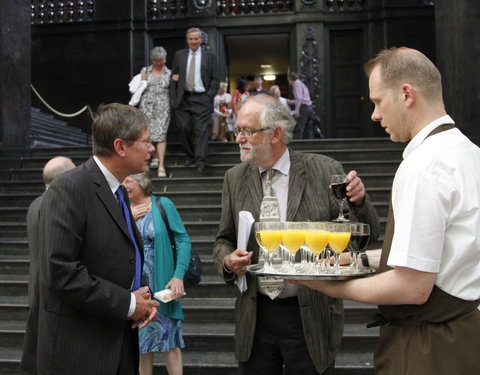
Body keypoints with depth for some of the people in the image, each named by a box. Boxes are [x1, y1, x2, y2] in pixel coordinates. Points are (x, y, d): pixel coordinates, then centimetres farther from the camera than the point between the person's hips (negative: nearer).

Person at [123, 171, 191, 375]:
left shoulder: (163, 205, -4)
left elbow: (183, 240, -6)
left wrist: (179, 276, -15)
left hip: (161, 285, -3)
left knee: (168, 339, 3)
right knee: (140, 339, 10)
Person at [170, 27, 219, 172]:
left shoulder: (209, 56, 6)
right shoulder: (179, 55, 11)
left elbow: (215, 79, 5)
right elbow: (173, 77, 11)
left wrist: (209, 96, -6)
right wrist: (173, 97, 3)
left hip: (202, 99, -2)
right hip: (183, 99, 2)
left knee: (202, 130, -7)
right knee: (185, 129, 5)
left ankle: (200, 161, -7)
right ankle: (189, 155, 22)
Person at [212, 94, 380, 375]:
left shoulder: (324, 171, -6)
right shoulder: (235, 178, 3)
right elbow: (224, 240, 12)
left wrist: (359, 201, -25)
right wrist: (228, 261, -10)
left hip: (311, 317, -3)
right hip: (255, 317, 3)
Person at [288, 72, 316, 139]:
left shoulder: (296, 83, -4)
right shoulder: (302, 84, 24)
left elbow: (299, 97, -16)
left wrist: (297, 110, -19)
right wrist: (291, 102, 39)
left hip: (303, 108, -9)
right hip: (309, 107, 9)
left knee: (298, 129, -10)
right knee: (308, 129, 9)